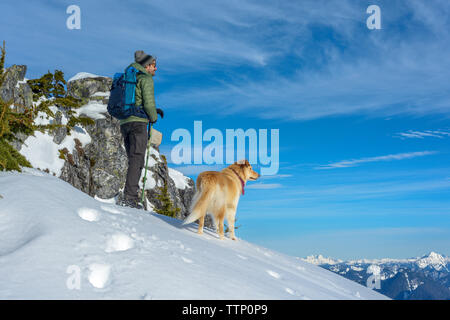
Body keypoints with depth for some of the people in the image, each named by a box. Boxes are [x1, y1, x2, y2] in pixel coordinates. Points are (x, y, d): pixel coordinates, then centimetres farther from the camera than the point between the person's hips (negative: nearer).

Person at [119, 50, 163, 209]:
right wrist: (153, 117, 3)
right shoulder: (146, 79, -2)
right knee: (137, 161, -11)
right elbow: (148, 103, -14)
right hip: (138, 122, -9)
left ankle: (131, 197, 8)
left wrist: (154, 109, 25)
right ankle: (129, 197, -17)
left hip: (124, 123, 9)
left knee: (134, 161, 11)